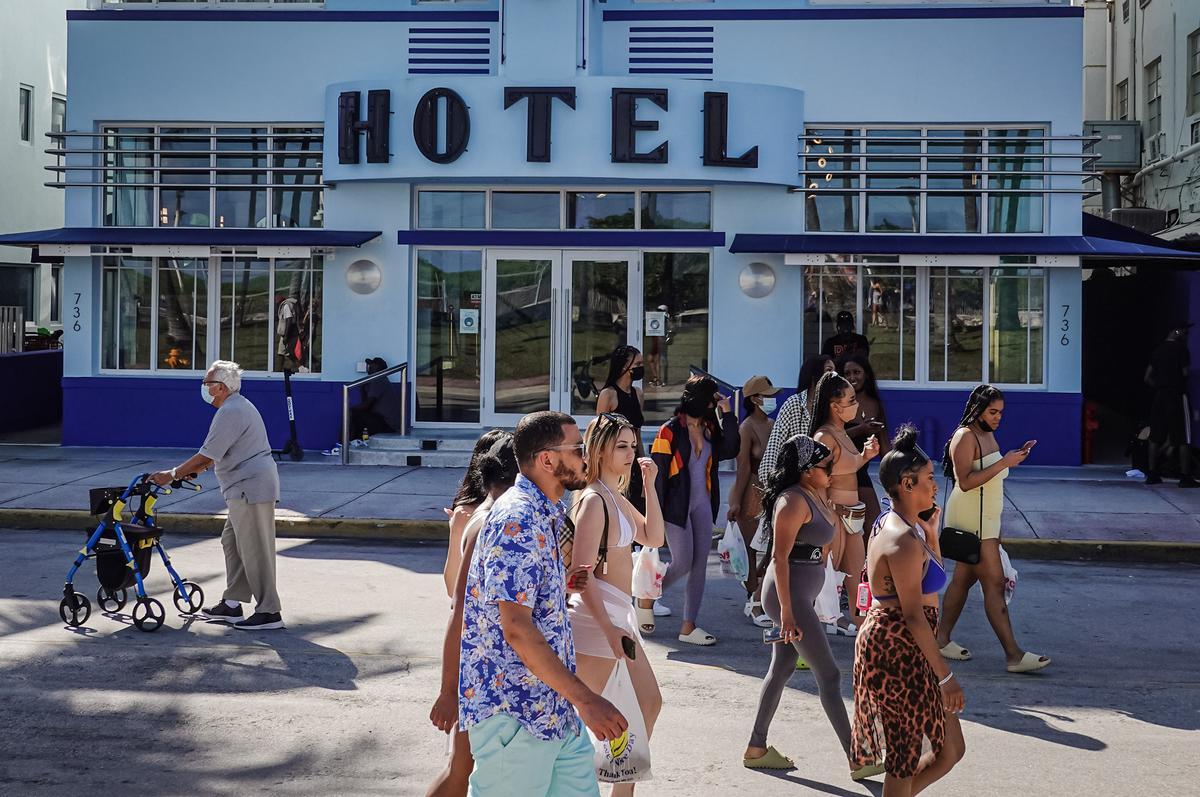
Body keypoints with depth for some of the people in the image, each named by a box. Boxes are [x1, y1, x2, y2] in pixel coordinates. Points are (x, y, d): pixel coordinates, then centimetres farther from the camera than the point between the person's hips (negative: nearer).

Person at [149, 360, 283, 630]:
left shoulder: (230, 412, -15)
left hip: (250, 487, -11)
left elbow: (206, 456, -18)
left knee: (254, 550, -7)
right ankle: (232, 603, 20)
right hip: (251, 487, 11)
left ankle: (269, 613, -4)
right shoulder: (239, 406, 19)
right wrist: (188, 472, 26)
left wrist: (172, 475, -9)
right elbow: (215, 455, 27)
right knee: (232, 542, 16)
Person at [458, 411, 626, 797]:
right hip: (512, 712, -10)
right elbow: (516, 627, -25)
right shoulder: (518, 519, -19)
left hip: (553, 712, 10)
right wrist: (585, 698, -25)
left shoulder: (545, 515, 13)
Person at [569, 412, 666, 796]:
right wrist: (608, 629, -24)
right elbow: (582, 572, -20)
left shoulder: (618, 498, 13)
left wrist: (650, 486, 6)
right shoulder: (594, 500, -15)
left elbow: (653, 538, 14)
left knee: (649, 701, 17)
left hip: (619, 613, 10)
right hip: (598, 613, -10)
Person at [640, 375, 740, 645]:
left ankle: (689, 627, 8)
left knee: (700, 565, 3)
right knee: (682, 564, -8)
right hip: (677, 506, -6)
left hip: (702, 505, 6)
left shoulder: (709, 428, 8)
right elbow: (658, 473, -10)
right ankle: (646, 600, 18)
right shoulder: (671, 431, -11)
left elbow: (730, 450, -6)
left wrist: (727, 415, -9)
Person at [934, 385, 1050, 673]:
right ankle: (1014, 654, -11)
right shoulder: (965, 437, -16)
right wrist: (1003, 463, -26)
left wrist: (1014, 457, 8)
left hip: (985, 518, 10)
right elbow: (965, 481, -25)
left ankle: (942, 639, 23)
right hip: (972, 519, -10)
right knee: (994, 584, -11)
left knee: (964, 578, 14)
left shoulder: (988, 434, 14)